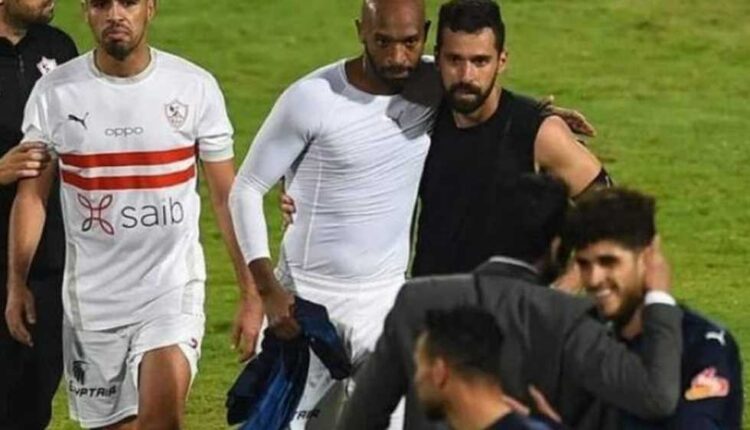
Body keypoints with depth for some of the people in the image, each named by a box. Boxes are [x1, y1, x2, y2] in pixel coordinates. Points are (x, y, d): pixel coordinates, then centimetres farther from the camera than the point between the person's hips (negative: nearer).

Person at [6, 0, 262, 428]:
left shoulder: (195, 87, -4)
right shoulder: (55, 94, -3)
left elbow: (227, 196, 1)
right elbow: (32, 194, 4)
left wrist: (253, 294, -1)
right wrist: (17, 282, -5)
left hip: (174, 286, -2)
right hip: (91, 295, 2)